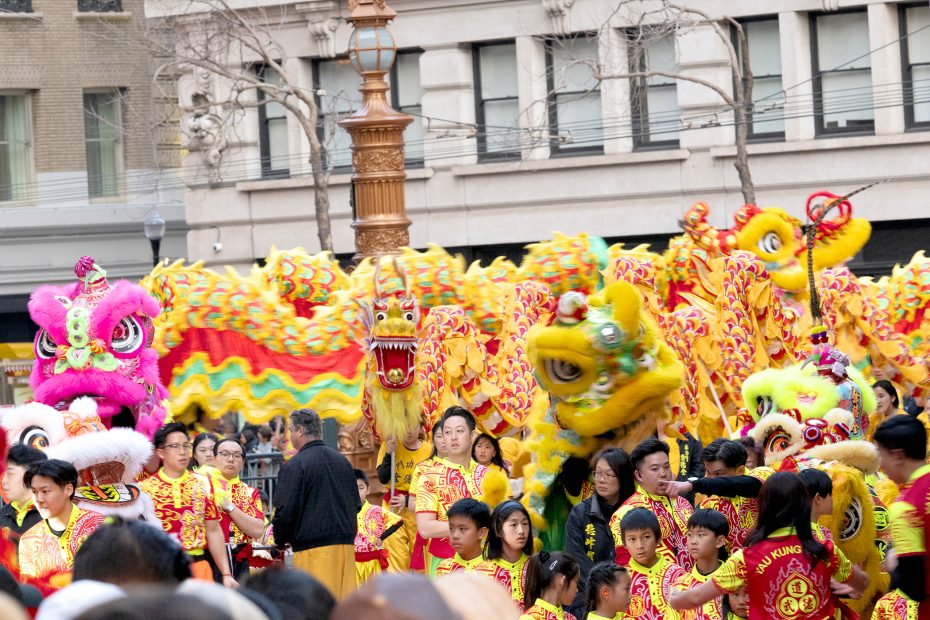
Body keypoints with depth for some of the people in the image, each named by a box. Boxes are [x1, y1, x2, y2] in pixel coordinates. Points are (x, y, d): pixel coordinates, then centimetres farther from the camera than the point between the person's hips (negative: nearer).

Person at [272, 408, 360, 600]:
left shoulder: (294, 466, -8)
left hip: (312, 548, -6)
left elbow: (285, 512, -10)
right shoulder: (343, 461, 13)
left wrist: (281, 541, 6)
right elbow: (356, 505, 20)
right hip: (346, 544, 6)